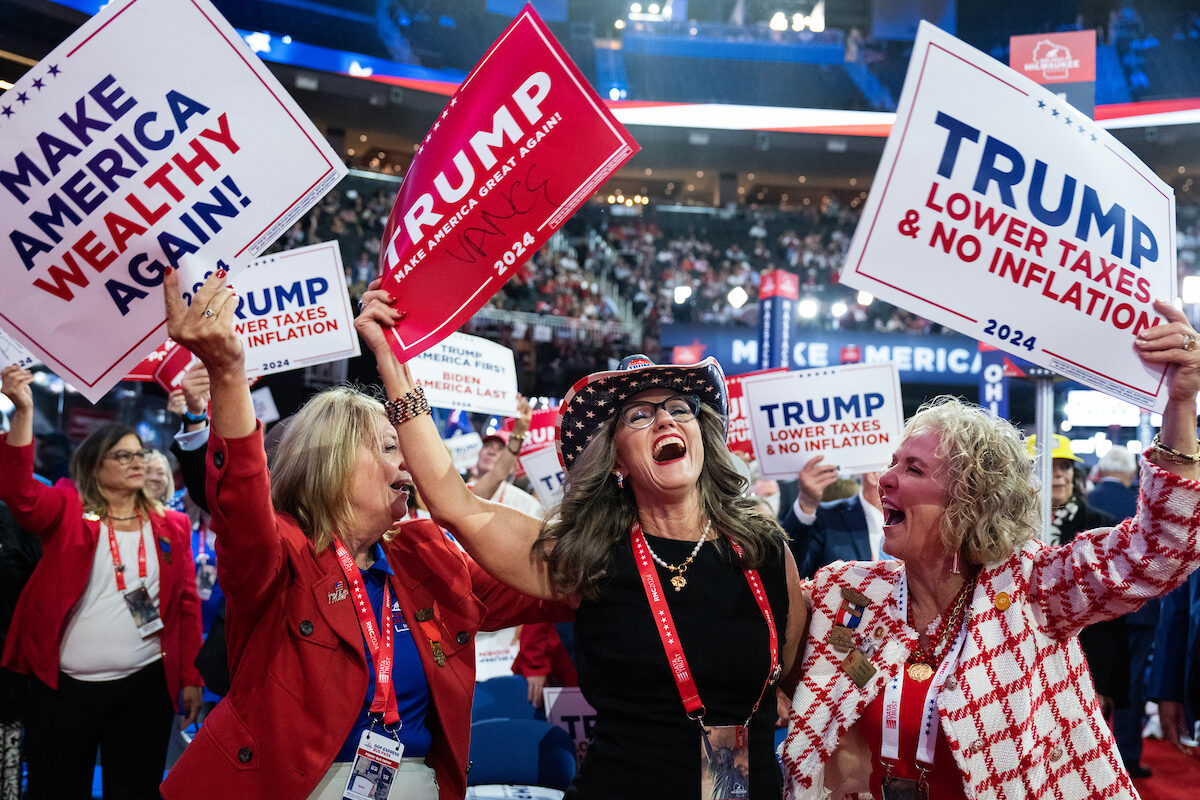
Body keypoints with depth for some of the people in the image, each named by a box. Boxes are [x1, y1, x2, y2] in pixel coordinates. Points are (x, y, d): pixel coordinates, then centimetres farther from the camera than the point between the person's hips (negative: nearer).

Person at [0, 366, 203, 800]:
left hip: (145, 687, 2)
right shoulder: (67, 511, 1)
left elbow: (187, 603, 7)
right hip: (65, 686, -2)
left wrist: (190, 678, 3)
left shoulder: (171, 525, 7)